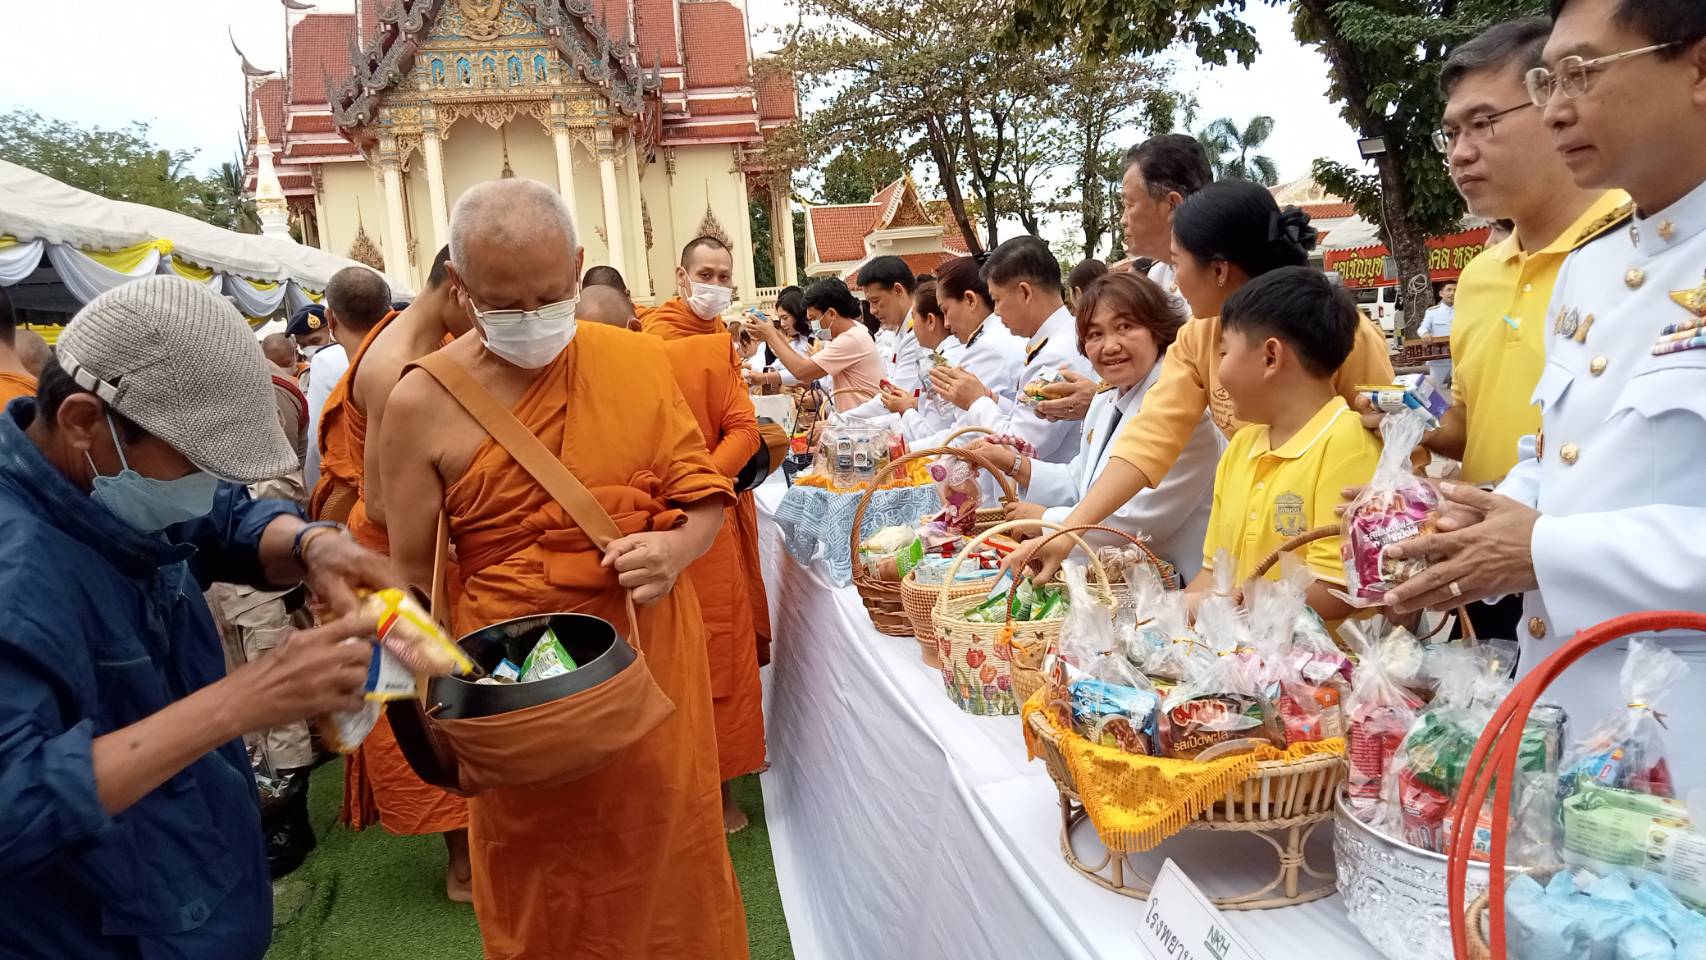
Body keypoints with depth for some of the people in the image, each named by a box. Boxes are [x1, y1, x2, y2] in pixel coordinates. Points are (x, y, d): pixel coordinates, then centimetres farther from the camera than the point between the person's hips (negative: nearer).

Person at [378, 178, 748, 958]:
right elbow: (414, 572, -1)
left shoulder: (638, 360, -2)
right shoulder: (422, 404, -8)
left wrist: (676, 548, -16)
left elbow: (703, 492, 4)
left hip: (652, 661, 2)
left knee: (668, 865, 16)